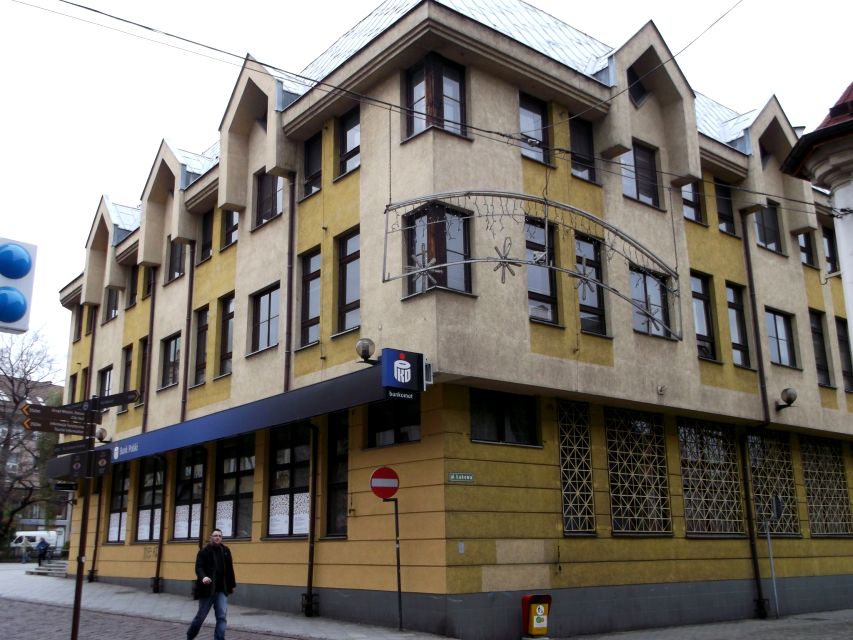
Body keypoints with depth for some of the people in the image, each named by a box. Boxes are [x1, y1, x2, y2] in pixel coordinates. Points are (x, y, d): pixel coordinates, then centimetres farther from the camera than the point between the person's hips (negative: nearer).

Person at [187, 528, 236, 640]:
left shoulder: (226, 551, 7)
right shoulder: (204, 551, -5)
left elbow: (230, 569, 13)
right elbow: (199, 567, -16)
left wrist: (232, 585, 17)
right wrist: (203, 577, -35)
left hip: (222, 590, 3)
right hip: (207, 589, -3)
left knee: (222, 616, -6)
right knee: (201, 616, 9)